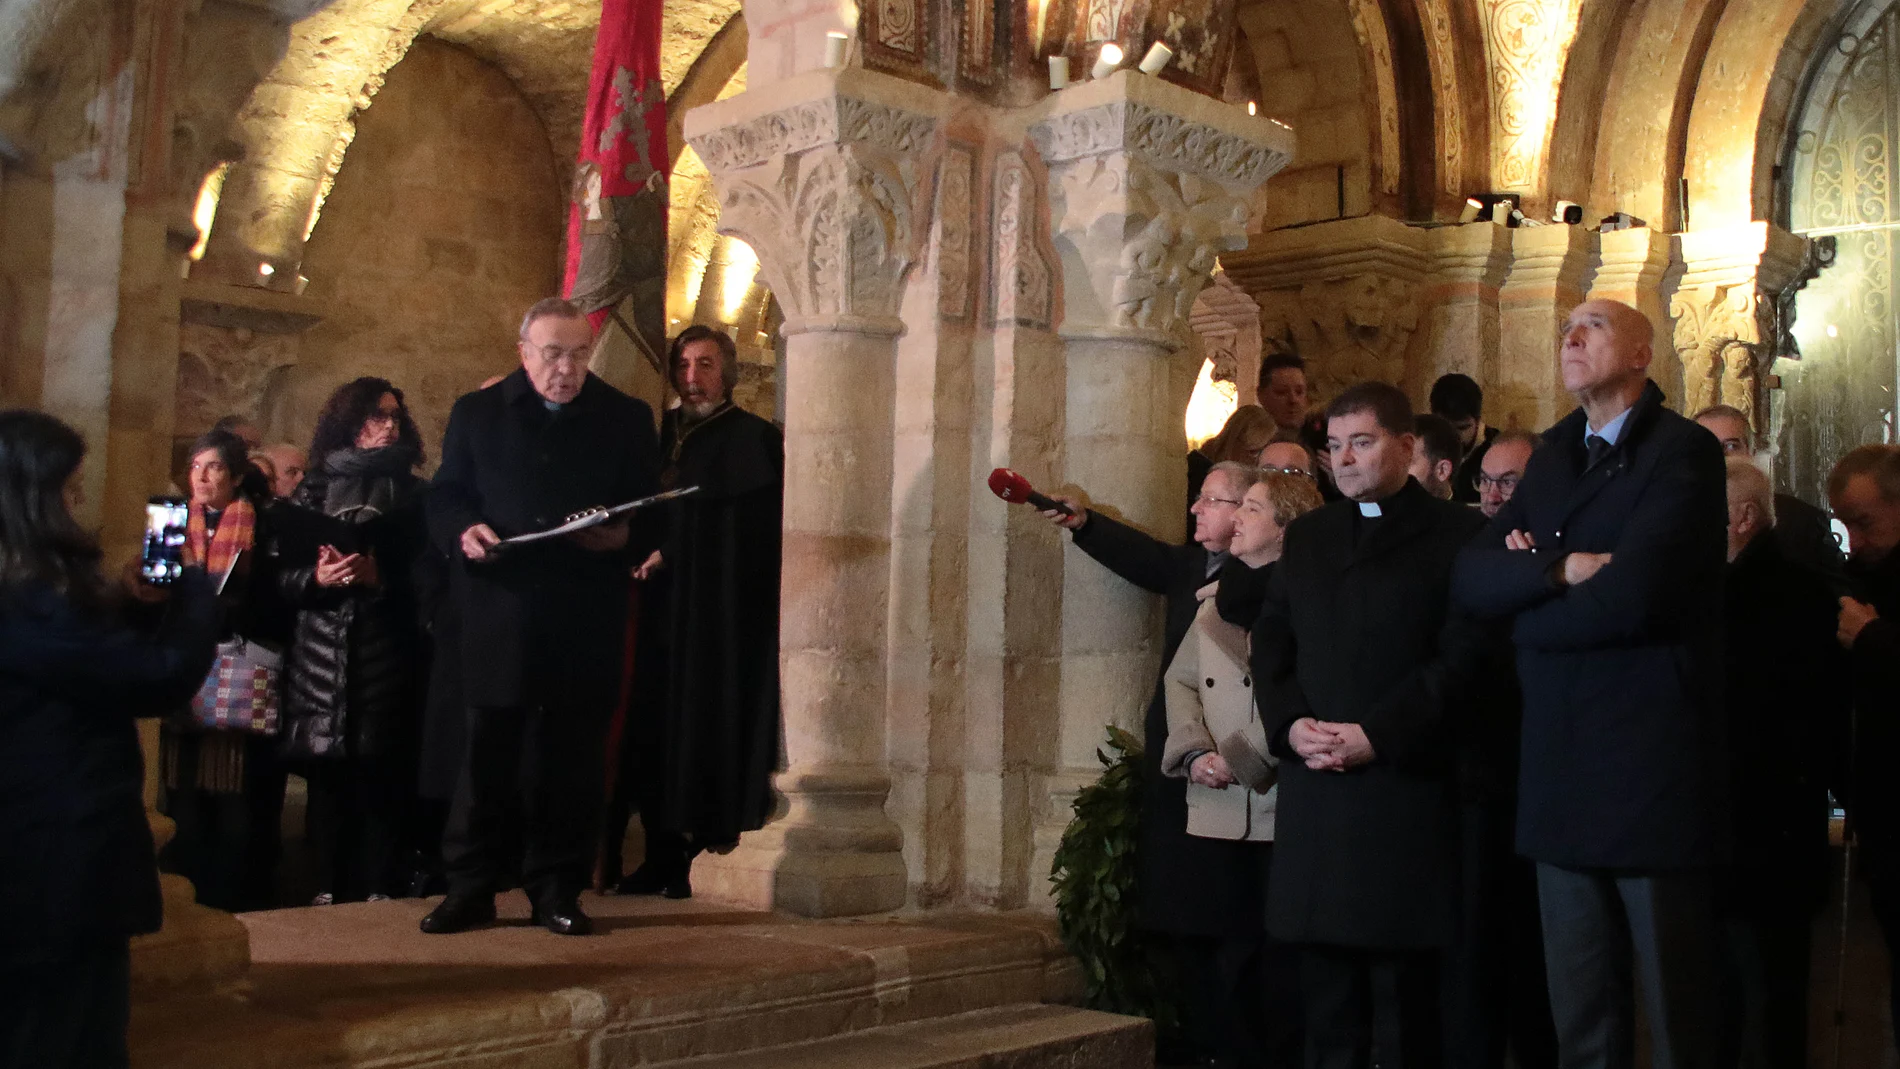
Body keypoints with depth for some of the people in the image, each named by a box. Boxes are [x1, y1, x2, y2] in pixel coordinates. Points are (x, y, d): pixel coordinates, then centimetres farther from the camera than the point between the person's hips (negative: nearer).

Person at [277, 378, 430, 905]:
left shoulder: (414, 492, 12)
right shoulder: (313, 490, 13)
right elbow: (280, 573, 7)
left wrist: (380, 576, -12)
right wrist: (316, 578, -12)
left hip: (389, 657, -1)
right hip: (322, 657, 1)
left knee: (381, 772, -5)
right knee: (327, 773, 0)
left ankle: (380, 887, 1)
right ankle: (330, 886, 8)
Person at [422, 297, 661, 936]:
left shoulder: (626, 420, 9)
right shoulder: (476, 414, 11)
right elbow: (442, 499, 11)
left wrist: (623, 538, -13)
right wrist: (464, 531, -10)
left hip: (586, 625, 0)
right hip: (498, 616, 0)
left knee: (572, 762, 4)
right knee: (486, 758, 2)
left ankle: (557, 891, 15)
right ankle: (469, 890, 13)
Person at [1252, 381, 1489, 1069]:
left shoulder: (1457, 534, 3)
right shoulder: (1306, 535, 19)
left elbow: (1463, 656, -7)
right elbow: (1271, 642, 14)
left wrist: (1375, 734, -15)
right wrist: (1291, 724, -4)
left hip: (1406, 787, -4)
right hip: (1314, 792, 5)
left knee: (1406, 1002, 0)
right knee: (1328, 1010, 8)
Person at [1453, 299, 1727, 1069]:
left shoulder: (1682, 451, -8)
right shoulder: (1552, 455, 15)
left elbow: (1631, 594, -22)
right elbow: (1472, 575, 3)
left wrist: (1528, 614, -5)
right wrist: (1562, 568, -15)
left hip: (1652, 766, -6)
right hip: (1561, 770, 6)